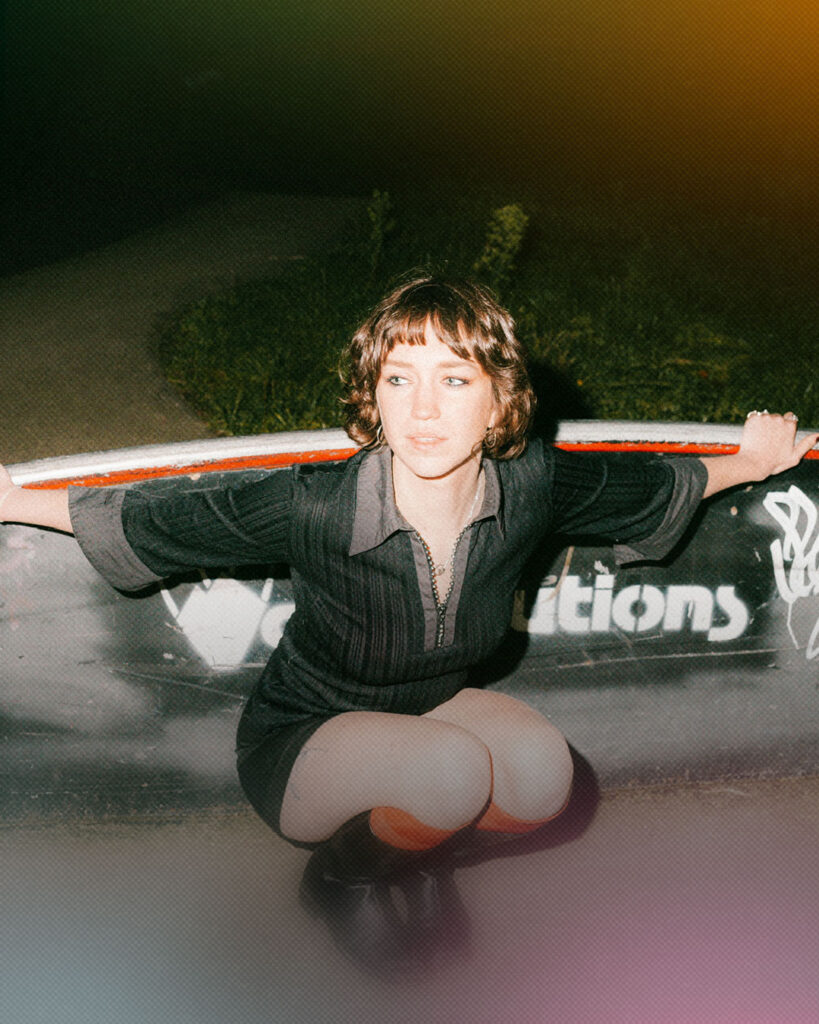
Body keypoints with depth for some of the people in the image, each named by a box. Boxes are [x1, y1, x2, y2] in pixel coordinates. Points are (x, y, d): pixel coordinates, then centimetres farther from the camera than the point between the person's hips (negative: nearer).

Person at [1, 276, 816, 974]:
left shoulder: (530, 486, -19)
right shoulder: (313, 508, -30)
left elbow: (641, 485, 2)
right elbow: (154, 523, -15)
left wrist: (748, 463, 15)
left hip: (435, 709, 4)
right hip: (301, 742, -3)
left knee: (544, 776, -26)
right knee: (452, 770, -33)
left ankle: (415, 843, 8)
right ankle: (340, 875, 1)